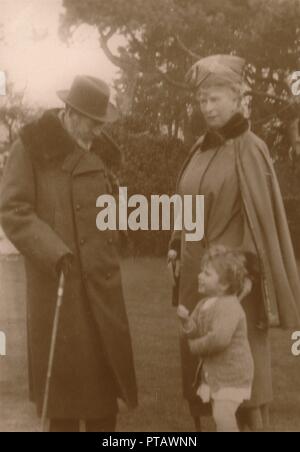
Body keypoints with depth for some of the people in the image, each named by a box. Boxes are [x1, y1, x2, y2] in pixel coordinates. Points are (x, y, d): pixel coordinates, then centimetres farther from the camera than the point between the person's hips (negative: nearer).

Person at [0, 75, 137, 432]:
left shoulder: (101, 151, 11)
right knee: (63, 366, 4)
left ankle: (103, 426, 25)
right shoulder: (31, 147, -7)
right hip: (56, 278, -5)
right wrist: (54, 252, -21)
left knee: (106, 362, 10)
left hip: (101, 279, 5)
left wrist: (110, 259, 12)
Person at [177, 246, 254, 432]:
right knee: (221, 416, 19)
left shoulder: (229, 306, -23)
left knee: (222, 415, -16)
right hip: (213, 369, 9)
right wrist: (186, 319, -18)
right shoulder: (204, 304, 5)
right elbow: (194, 333, 2)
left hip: (232, 372, -9)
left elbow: (220, 338, -35)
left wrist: (196, 346, -18)